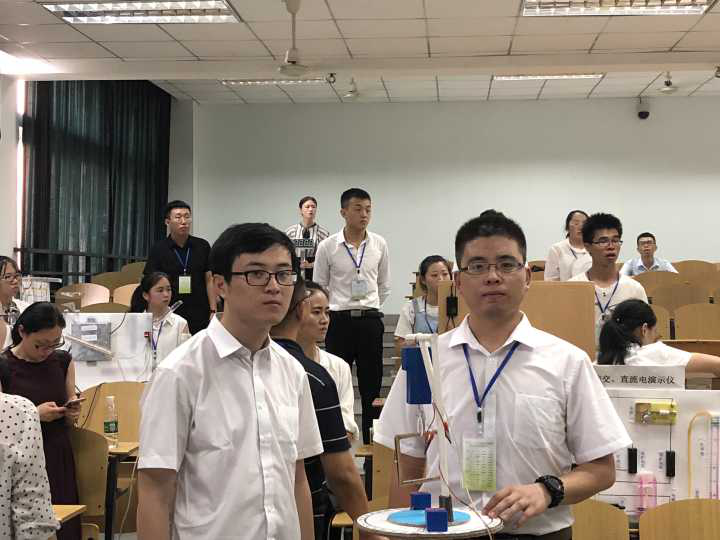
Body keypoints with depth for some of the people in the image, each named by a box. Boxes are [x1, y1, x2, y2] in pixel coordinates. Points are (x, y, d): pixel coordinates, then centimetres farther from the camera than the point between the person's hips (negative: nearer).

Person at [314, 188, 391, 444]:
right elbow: (319, 287, 5)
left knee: (371, 385, 6)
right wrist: (340, 310, 7)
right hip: (339, 321, -2)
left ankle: (372, 444, 14)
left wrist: (368, 308, 12)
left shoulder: (379, 245, 3)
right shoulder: (327, 247, -4)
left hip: (370, 321, 2)